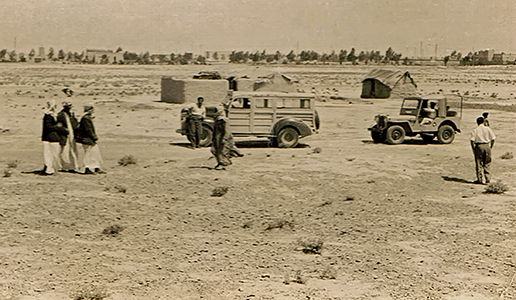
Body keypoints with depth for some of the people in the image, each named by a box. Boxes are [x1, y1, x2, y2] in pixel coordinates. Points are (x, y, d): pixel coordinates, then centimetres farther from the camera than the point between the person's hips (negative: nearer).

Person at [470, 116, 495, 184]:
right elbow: (493, 139, 2)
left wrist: (473, 149, 1)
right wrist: (490, 147, 12)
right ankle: (487, 178, 12)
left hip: (478, 146, -2)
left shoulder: (475, 130, -3)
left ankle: (480, 179, 5)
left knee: (479, 164, 4)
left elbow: (472, 140, -9)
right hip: (487, 146, 2)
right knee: (486, 163, 12)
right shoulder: (488, 129, 3)